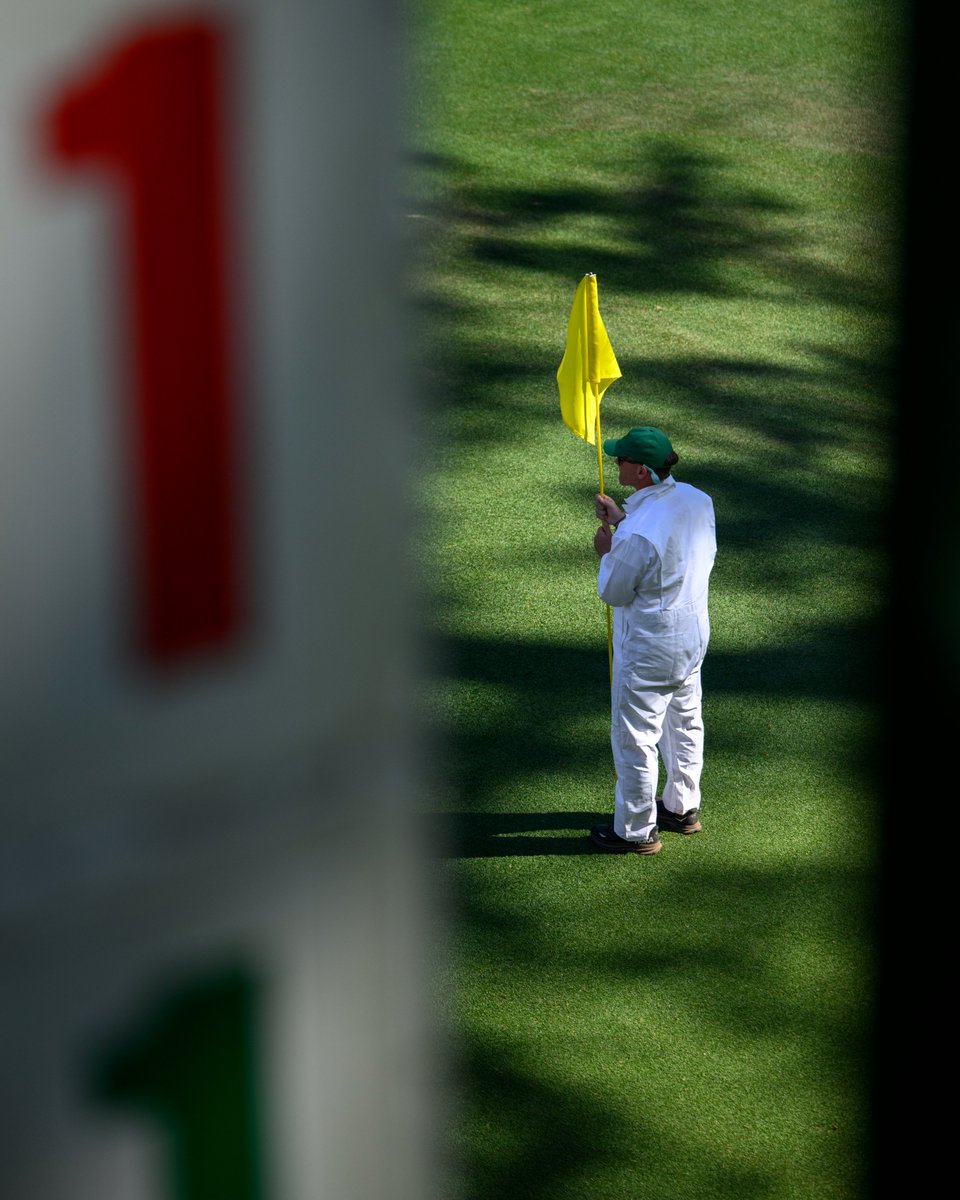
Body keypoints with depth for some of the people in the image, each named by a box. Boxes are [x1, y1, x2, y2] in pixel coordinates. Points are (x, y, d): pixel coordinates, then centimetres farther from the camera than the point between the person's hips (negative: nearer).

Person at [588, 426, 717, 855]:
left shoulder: (638, 533, -34)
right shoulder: (697, 501, -8)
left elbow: (613, 593, -19)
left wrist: (607, 552, -3)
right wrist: (621, 521, 11)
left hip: (647, 649, -8)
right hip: (694, 632, 9)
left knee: (634, 738, 9)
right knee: (684, 723, 25)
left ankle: (636, 831, 23)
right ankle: (682, 808, 43)